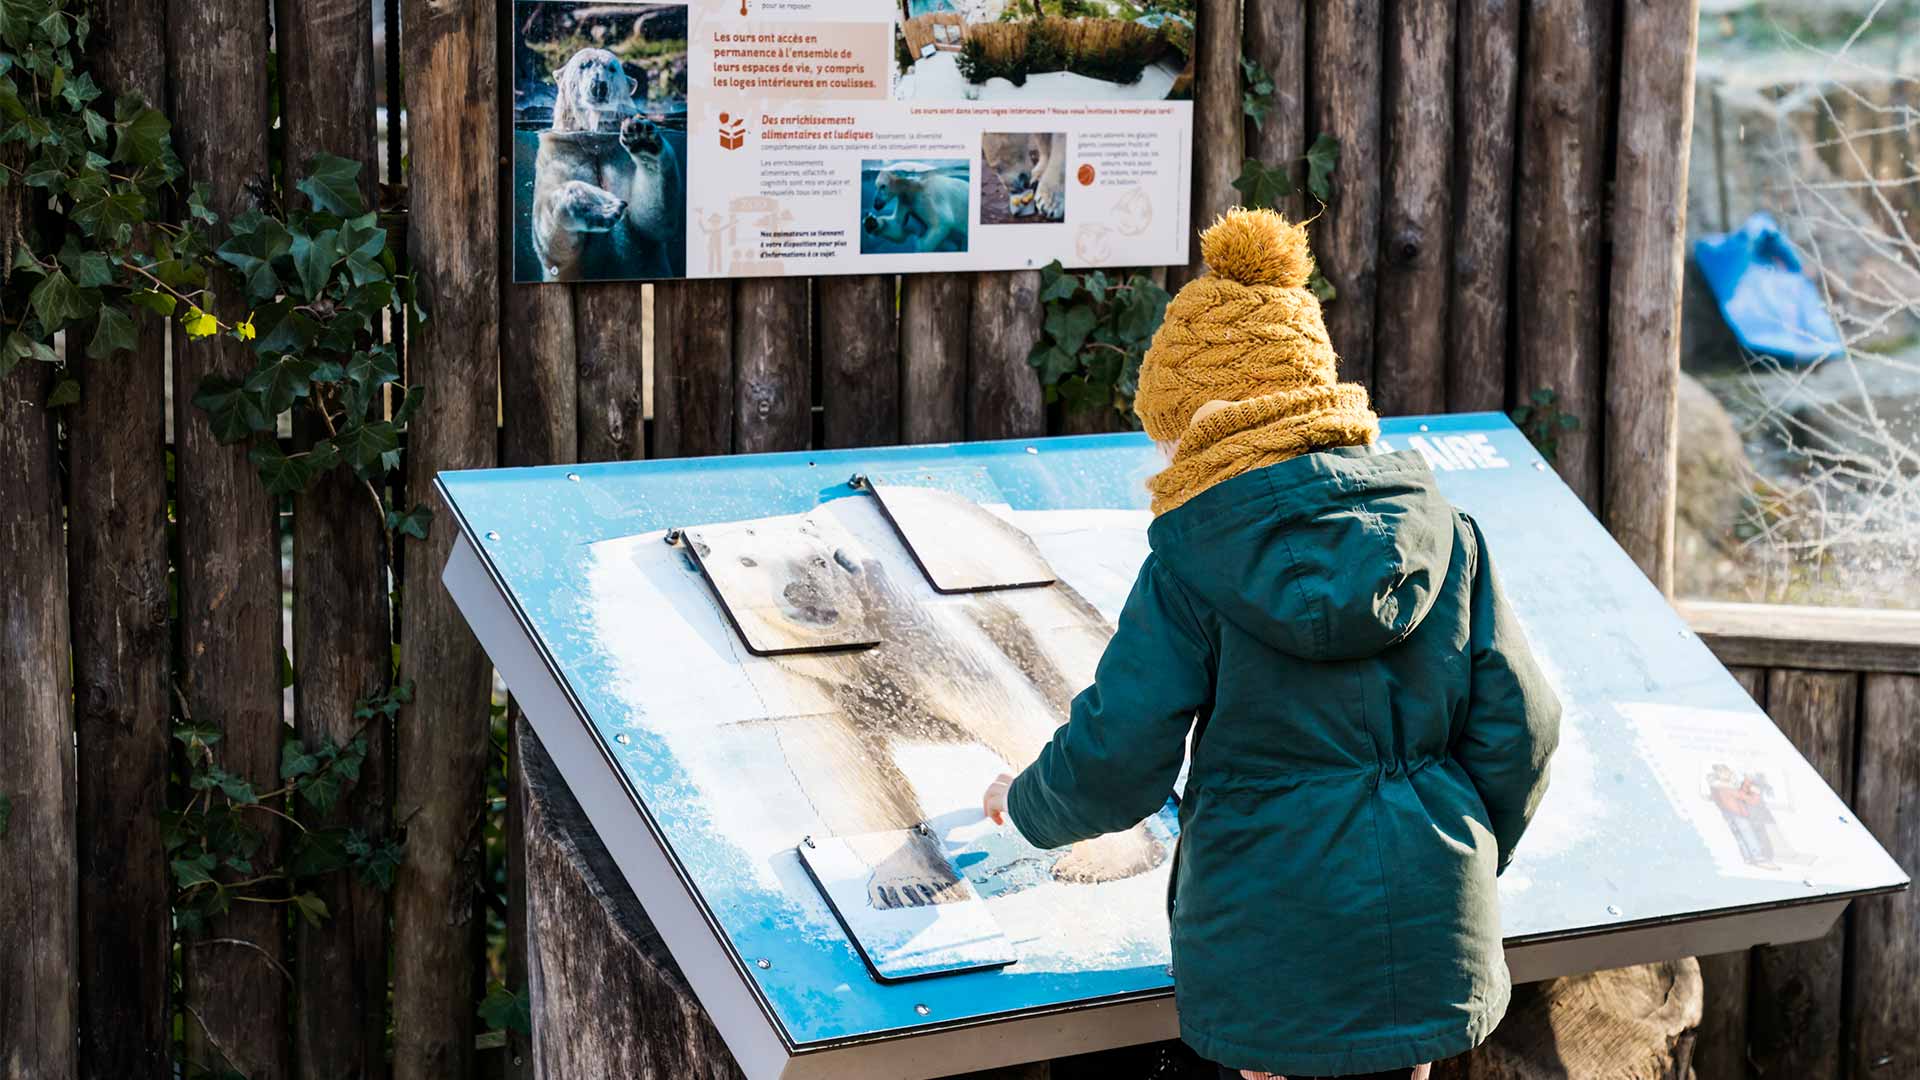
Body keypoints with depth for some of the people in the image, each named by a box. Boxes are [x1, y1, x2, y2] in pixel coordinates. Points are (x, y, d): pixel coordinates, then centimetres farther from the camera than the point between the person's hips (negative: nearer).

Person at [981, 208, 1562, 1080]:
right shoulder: (1441, 533, 1)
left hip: (1266, 950, -4)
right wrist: (1470, 869, 18)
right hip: (1426, 937, 4)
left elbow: (1115, 759, -10)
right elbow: (1517, 728, 2)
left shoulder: (1188, 569, -10)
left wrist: (1024, 806, 12)